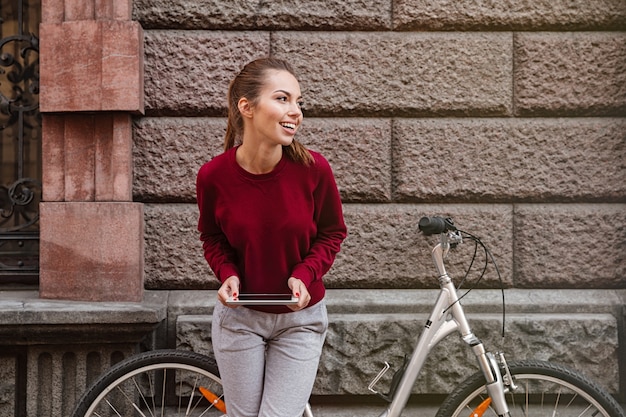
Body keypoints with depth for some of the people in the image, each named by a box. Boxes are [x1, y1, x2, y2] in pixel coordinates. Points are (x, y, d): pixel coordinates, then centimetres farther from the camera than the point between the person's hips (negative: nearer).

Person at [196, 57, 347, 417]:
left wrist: (305, 274, -18)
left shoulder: (312, 168, -18)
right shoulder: (214, 175, -16)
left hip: (300, 318, -1)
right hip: (239, 317, 1)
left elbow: (332, 233, -2)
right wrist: (227, 273, -14)